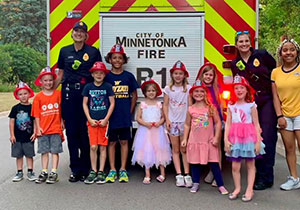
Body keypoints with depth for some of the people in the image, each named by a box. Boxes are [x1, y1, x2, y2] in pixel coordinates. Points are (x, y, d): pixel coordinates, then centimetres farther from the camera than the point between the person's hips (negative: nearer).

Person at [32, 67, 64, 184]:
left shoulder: (58, 94, 1)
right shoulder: (38, 97, 2)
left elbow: (61, 110, 6)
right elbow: (36, 114, 2)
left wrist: (62, 122, 2)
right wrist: (38, 128, -3)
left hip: (56, 128, -1)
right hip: (43, 130, 1)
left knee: (55, 151, 1)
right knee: (44, 151, 9)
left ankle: (54, 173, 7)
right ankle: (44, 172, 17)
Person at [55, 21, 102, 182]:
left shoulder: (93, 52, 6)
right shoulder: (64, 51, 14)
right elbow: (60, 75, 17)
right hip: (69, 93, 3)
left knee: (85, 131, -3)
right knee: (71, 131, 2)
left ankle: (85, 169, 8)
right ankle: (75, 169, 10)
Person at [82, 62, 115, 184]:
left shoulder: (108, 87, 1)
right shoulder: (88, 87, 4)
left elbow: (112, 103, 0)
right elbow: (85, 104, 6)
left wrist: (106, 119, -7)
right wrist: (90, 119, -4)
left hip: (104, 121, -1)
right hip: (92, 121, 1)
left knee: (103, 147, 2)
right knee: (93, 147, -1)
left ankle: (101, 172, 9)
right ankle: (93, 171, 10)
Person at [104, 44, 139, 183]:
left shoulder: (129, 76, 3)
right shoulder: (106, 77, 1)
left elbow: (134, 96, 9)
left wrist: (130, 112, 3)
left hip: (125, 116, 1)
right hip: (110, 116, 0)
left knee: (124, 142, 6)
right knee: (111, 142, 5)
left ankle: (123, 170, 14)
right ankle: (112, 170, 14)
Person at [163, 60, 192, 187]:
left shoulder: (188, 88, 1)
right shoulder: (168, 88, 6)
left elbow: (190, 105, 0)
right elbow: (165, 105, 6)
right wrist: (167, 120, -3)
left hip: (184, 122, -1)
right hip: (172, 122, 2)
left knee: (184, 149, 1)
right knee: (175, 149, 3)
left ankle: (187, 175, 3)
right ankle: (179, 175, 4)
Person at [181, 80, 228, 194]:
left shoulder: (211, 107, -2)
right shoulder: (191, 109, 2)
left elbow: (218, 123, -2)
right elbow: (187, 125, 9)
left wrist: (216, 137, -8)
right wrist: (185, 139, 6)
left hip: (209, 141, -2)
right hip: (194, 141, 2)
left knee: (214, 164, 1)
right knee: (195, 163, 9)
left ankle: (221, 185, 8)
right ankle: (195, 183, 24)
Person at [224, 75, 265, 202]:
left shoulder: (251, 105, -2)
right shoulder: (231, 106, 5)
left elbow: (256, 124, -2)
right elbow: (228, 124, 3)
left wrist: (258, 141, -6)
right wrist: (226, 140, -4)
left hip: (249, 138, -2)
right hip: (235, 138, 2)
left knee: (250, 165, 6)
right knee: (235, 166, 4)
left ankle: (249, 190, 12)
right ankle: (237, 188, 19)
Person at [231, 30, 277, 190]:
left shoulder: (262, 55, -3)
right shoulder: (235, 64, 8)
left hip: (267, 102, -4)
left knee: (267, 139, -4)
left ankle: (266, 178, 3)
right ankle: (257, 174, 18)